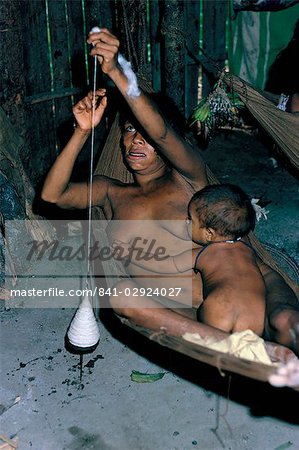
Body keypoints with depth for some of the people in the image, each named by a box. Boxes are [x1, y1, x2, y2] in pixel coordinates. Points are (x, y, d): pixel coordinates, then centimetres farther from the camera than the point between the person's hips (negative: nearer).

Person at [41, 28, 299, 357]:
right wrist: (83, 131, -7)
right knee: (116, 291, -32)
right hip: (175, 316, 2)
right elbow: (52, 194, 4)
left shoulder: (187, 178, 11)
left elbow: (162, 132, -11)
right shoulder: (112, 192, 19)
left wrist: (116, 71, -22)